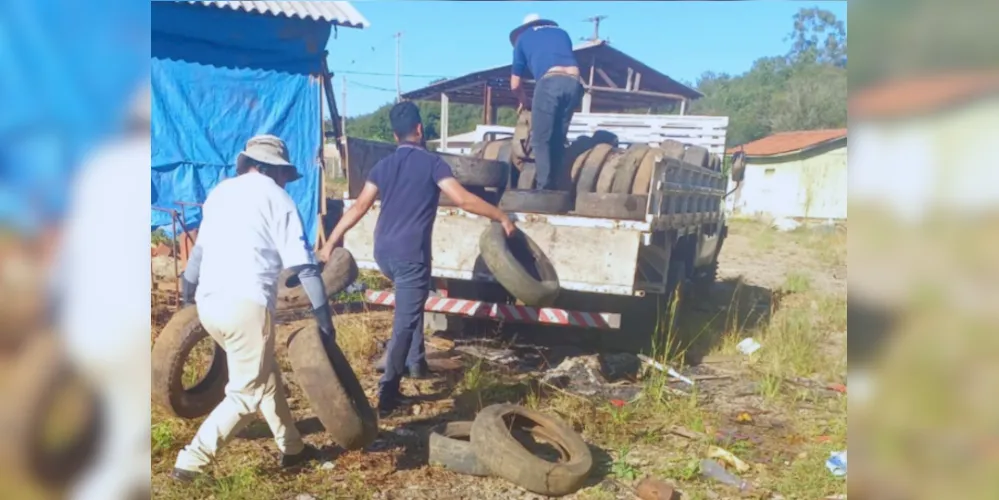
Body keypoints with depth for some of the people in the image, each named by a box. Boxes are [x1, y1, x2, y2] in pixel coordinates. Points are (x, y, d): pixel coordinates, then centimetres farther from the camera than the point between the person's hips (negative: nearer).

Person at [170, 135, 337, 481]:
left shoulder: (220, 192, 20)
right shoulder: (273, 196, 2)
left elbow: (199, 249, 26)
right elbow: (303, 264, -4)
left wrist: (187, 295, 37)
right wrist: (323, 315, -2)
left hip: (208, 303, 8)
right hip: (245, 304, -8)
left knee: (265, 376, 21)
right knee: (246, 393, 3)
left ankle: (292, 448, 32)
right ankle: (191, 461, -3)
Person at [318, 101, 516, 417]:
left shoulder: (384, 165, 10)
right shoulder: (432, 163, -7)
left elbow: (359, 206, 8)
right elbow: (463, 200, -15)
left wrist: (332, 240, 15)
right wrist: (502, 218, -5)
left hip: (383, 253, 7)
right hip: (411, 255, -7)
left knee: (411, 305, 30)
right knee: (404, 324, -3)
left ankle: (415, 362, 33)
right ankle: (387, 393, -6)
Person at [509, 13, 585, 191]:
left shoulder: (522, 37, 25)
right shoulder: (561, 33, 35)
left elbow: (515, 85, 26)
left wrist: (523, 100, 46)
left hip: (550, 82, -4)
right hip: (573, 83, 4)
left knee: (541, 141, 1)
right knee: (558, 141, 12)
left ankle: (544, 188, -8)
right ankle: (553, 186, 11)